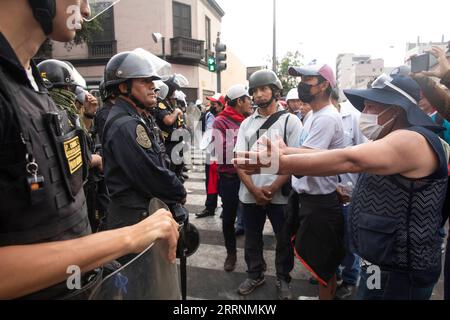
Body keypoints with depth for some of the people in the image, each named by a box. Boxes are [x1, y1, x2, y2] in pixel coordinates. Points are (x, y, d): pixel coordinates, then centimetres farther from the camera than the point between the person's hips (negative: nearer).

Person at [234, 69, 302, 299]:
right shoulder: (247, 123, 8)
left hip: (280, 194, -3)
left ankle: (283, 279, 32)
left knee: (284, 240, 10)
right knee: (252, 237, 16)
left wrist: (272, 189, -14)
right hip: (249, 194, 4)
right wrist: (254, 189, -10)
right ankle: (255, 275, 37)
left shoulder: (290, 121, -3)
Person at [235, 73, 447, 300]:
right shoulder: (391, 142, 13)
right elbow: (341, 156, 3)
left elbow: (348, 160, -35)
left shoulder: (412, 140, -21)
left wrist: (282, 163, -37)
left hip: (398, 271, -9)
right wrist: (285, 152, -8)